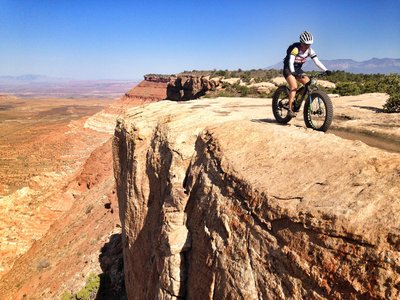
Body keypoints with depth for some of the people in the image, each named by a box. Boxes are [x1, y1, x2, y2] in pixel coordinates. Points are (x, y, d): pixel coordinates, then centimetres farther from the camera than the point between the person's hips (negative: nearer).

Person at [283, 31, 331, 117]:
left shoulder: (310, 51, -5)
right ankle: (290, 109, -23)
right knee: (294, 87, -25)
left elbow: (317, 61, -11)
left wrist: (326, 70, -24)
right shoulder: (295, 48, -21)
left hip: (298, 69, 6)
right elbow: (291, 62, -33)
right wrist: (293, 72, -49)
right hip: (288, 69, -6)